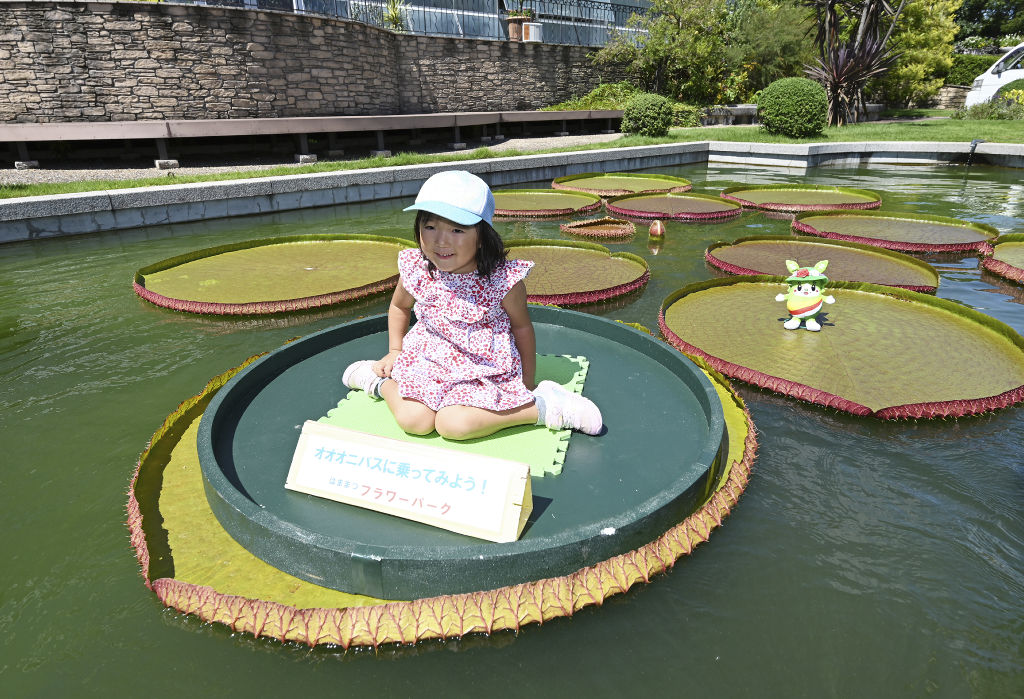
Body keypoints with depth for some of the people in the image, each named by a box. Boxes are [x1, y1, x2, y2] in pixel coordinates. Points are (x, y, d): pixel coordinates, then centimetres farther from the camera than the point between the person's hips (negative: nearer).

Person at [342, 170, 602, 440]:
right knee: (414, 420, -19)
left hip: (485, 370, -2)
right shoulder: (416, 271, -10)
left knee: (452, 424, -27)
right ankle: (381, 382, 11)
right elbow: (399, 306, 14)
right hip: (429, 358, 3)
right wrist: (394, 351, 11)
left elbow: (521, 326, -2)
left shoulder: (504, 280, -19)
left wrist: (527, 382, 7)